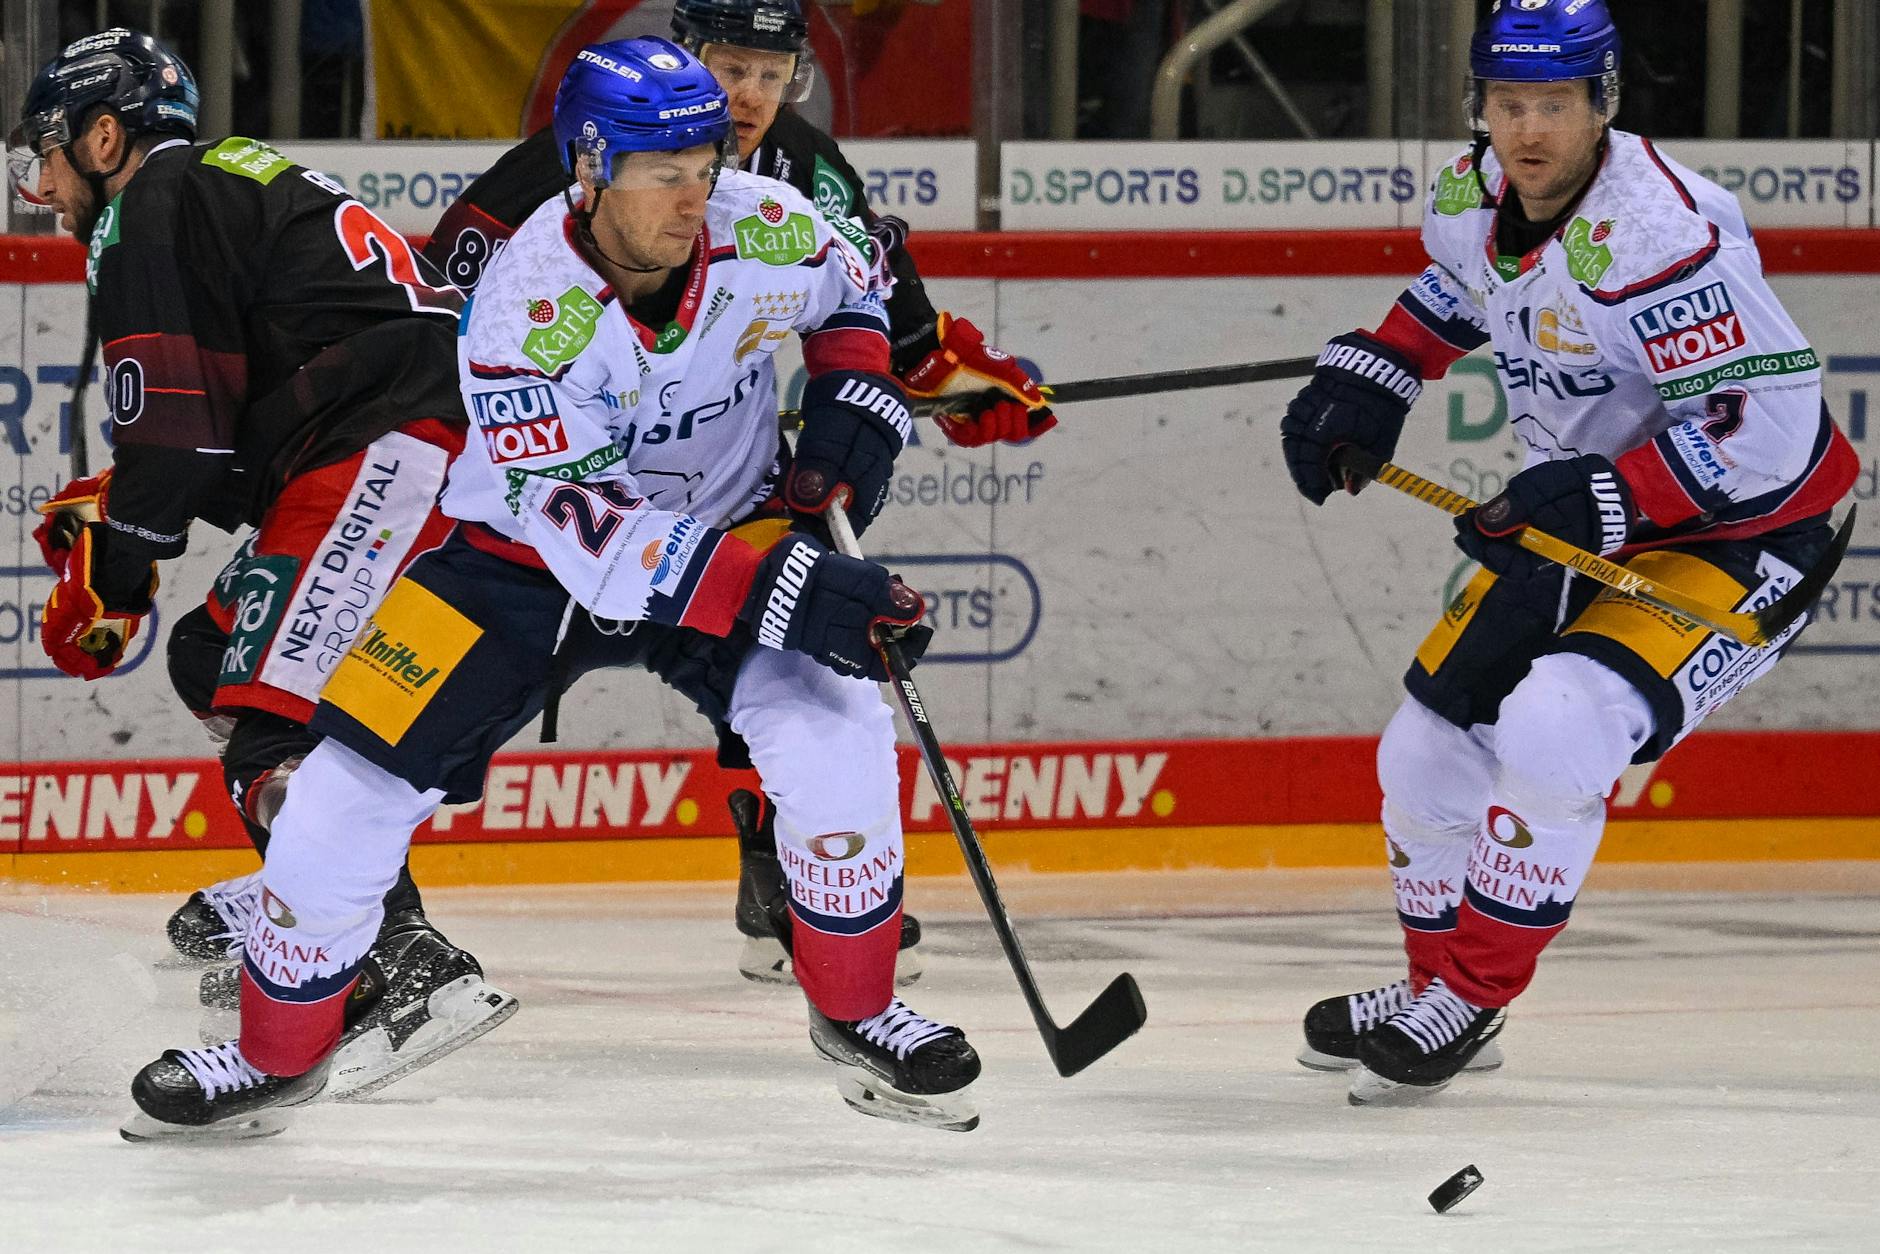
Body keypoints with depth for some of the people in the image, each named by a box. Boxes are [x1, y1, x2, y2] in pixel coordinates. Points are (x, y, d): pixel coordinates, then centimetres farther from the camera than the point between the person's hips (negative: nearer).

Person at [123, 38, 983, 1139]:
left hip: (732, 519, 2)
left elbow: (854, 291, 9)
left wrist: (854, 404, -10)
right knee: (360, 774, -10)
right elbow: (574, 524, -35)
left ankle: (858, 1012, -3)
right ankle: (278, 1051, 13)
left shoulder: (765, 232, -19)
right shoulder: (524, 307, -30)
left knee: (834, 725, -24)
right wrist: (778, 589, -43)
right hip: (527, 553, -2)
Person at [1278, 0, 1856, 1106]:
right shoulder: (1474, 198, -5)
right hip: (1581, 516, 9)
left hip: (1743, 529, -9)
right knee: (1435, 745, 10)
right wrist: (1372, 377, 6)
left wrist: (1606, 500, -34)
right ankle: (1436, 988, 32)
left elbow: (1770, 421, -31)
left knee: (1554, 732, -26)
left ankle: (1473, 1001, -9)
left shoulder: (1656, 232, -30)